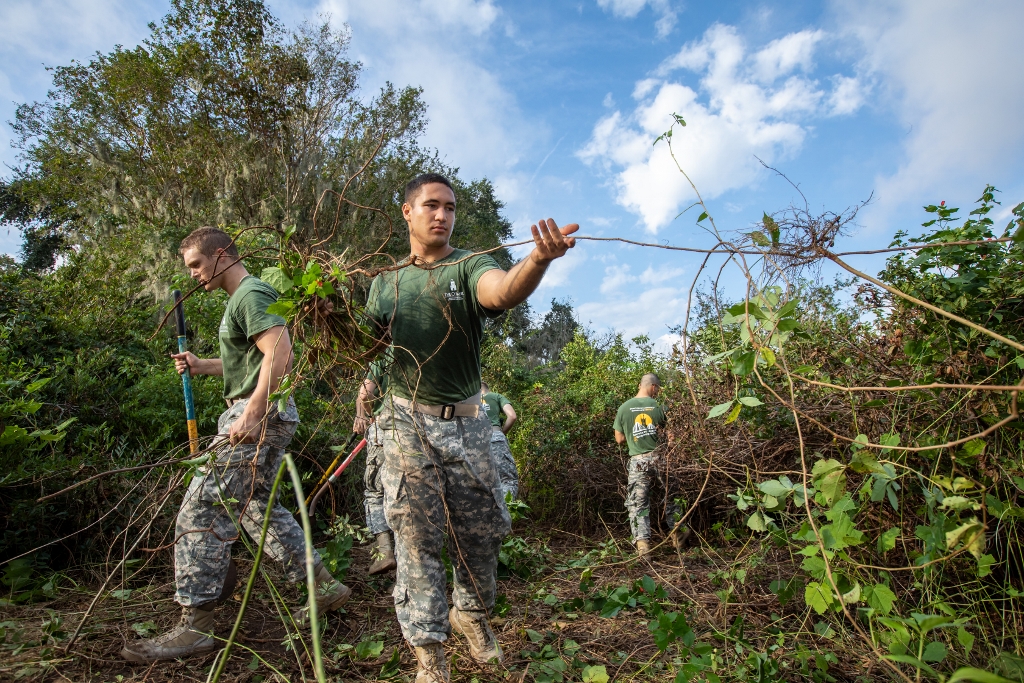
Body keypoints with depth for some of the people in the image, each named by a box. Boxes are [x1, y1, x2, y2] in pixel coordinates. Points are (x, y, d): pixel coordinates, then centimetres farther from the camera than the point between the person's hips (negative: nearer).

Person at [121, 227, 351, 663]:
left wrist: (253, 412, -29)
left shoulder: (251, 294, -11)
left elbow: (280, 354, -25)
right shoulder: (241, 297, 22)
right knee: (258, 507, 17)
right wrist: (202, 366, 18)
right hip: (259, 415, 11)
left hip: (258, 417, -11)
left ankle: (194, 627, 0)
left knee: (202, 512, -8)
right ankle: (325, 586, 23)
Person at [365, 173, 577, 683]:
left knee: (482, 530, 10)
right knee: (416, 536, 2)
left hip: (466, 422, 0)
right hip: (409, 422, 1)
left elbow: (504, 290, -30)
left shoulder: (469, 267, -6)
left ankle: (470, 614, 39)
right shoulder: (386, 283, 5)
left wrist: (537, 261, -52)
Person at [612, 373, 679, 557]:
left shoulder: (624, 408, 0)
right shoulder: (658, 406, -4)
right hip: (659, 458, 0)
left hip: (638, 461, 0)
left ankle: (642, 543, -4)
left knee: (638, 504, 4)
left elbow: (619, 439, 4)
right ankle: (677, 535, 29)